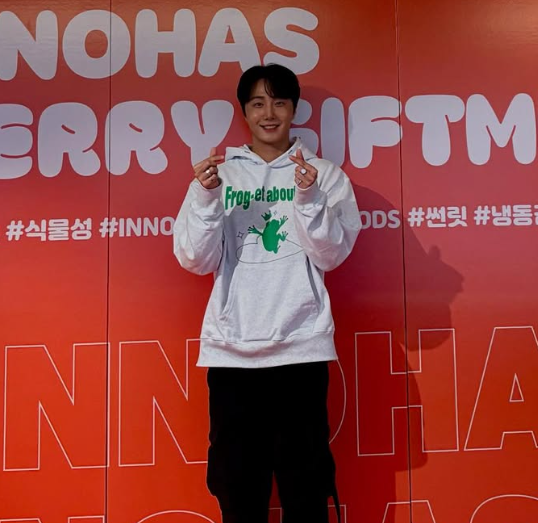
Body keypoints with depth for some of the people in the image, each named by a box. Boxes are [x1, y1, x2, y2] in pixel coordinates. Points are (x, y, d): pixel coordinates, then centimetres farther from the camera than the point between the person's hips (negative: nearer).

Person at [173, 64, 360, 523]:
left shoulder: (325, 174, 7)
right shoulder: (219, 173, 8)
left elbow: (331, 255, -3)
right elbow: (196, 261, 1)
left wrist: (308, 197, -17)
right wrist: (205, 195, -12)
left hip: (301, 345, -1)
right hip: (231, 347, 1)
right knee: (238, 483, 8)